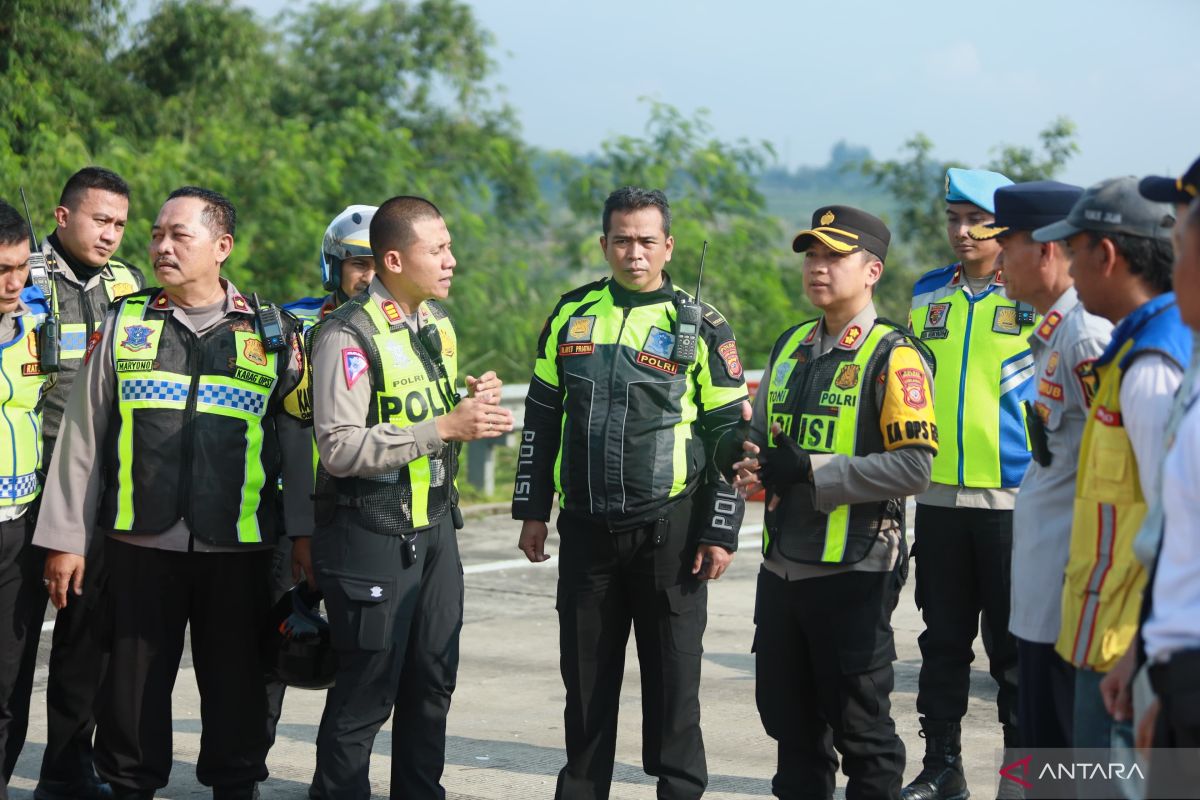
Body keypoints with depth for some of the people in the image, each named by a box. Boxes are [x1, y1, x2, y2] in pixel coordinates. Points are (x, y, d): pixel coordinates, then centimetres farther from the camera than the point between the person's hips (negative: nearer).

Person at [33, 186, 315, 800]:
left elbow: (298, 442, 8)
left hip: (240, 550, -1)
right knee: (134, 684, 6)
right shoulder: (125, 325, 8)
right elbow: (82, 438, 8)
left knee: (236, 686, 7)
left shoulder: (273, 334, 6)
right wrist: (65, 539, 4)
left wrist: (303, 534, 2)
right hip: (140, 544, 1)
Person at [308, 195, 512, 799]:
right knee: (367, 691, -1)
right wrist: (445, 427, -26)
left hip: (434, 525, 8)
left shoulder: (436, 320, 11)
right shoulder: (349, 335, -16)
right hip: (372, 538, -8)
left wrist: (473, 404, 1)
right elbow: (339, 448, -24)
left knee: (433, 681, 13)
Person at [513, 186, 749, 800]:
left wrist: (721, 530, -7)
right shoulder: (571, 315, 8)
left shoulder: (700, 327, -3)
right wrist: (533, 508, 11)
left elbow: (728, 435, -2)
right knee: (586, 675, 10)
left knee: (672, 676, 3)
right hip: (585, 525, 3)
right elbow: (541, 417, 14)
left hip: (668, 527, -3)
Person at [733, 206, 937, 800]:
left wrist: (810, 471, -21)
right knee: (789, 720, 15)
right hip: (782, 566, 7)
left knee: (860, 728, 1)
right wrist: (753, 466, 1)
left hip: (854, 573, -7)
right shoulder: (790, 347, 13)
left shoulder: (893, 356, -10)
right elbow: (761, 433, 25)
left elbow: (914, 466, -20)